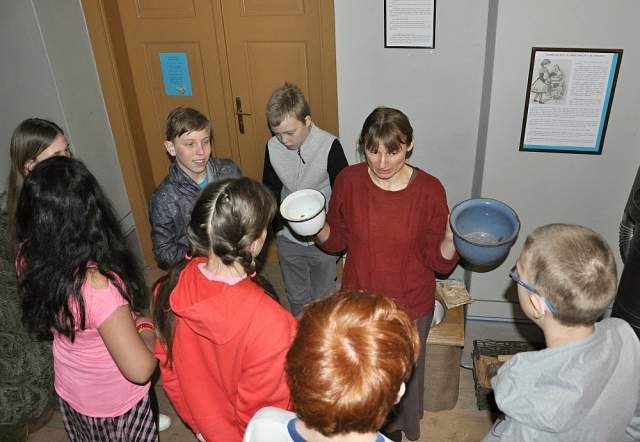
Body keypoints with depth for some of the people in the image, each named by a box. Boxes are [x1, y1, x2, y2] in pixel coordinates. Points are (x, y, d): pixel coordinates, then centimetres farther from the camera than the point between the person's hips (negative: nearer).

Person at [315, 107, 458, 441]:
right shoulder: (348, 180, -14)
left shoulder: (429, 190, -19)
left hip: (410, 306, -1)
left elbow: (439, 262, -12)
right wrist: (318, 227, -23)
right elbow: (337, 240, -2)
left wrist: (450, 239, -33)